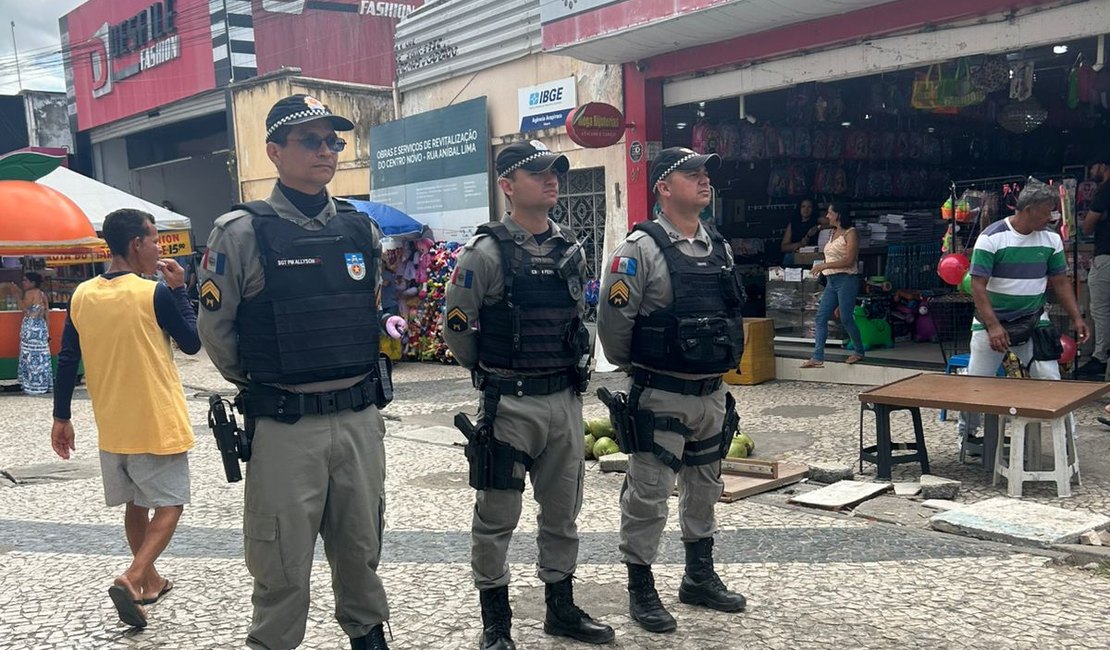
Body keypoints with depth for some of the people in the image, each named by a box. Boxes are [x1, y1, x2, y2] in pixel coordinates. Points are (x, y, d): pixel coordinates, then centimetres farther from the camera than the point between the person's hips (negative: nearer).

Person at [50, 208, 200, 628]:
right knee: (169, 505, 4)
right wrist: (179, 289, 1)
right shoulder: (155, 294, -16)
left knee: (136, 504, 19)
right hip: (156, 424, -6)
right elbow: (192, 343, -5)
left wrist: (62, 417, 11)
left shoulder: (82, 295, 0)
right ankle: (131, 579, -13)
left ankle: (150, 581, 31)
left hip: (112, 426, 6)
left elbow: (67, 361, 3)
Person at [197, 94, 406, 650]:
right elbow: (215, 329, -2)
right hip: (284, 425, -4)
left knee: (361, 546, 17)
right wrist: (260, 384, 7)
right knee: (282, 561, 5)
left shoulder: (361, 229, 7)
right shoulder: (242, 233, -8)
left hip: (361, 419, 5)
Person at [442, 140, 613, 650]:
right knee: (496, 517, 4)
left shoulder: (572, 250, 8)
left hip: (566, 401, 6)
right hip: (508, 405, -5)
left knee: (562, 512, 15)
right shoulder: (486, 252, -10)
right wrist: (495, 376, 6)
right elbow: (456, 330, -5)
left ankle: (561, 608, 31)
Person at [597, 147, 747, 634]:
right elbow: (613, 320, -13)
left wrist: (720, 363, 17)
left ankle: (700, 578, 35)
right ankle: (641, 591, 17)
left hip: (712, 393, 7)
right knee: (648, 495, 2)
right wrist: (634, 369, 0)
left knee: (703, 490, 18)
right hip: (660, 397, -7)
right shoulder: (641, 248, -13)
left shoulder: (719, 246, 9)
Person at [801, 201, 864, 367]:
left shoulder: (851, 233, -8)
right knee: (821, 317, -1)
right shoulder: (834, 233, 16)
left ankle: (859, 352, 17)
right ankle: (817, 357, -2)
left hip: (846, 279, -8)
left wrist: (824, 266, -17)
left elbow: (849, 261, -16)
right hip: (831, 281, 8)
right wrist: (821, 267, 4)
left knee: (846, 318, -3)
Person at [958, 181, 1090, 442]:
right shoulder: (991, 238, -15)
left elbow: (1060, 282, 9)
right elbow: (978, 285, -17)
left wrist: (1076, 318, -1)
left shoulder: (1051, 239, 0)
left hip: (1034, 322, 3)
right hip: (991, 323, -3)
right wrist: (993, 326, -25)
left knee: (1050, 380, -7)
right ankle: (967, 437, 24)